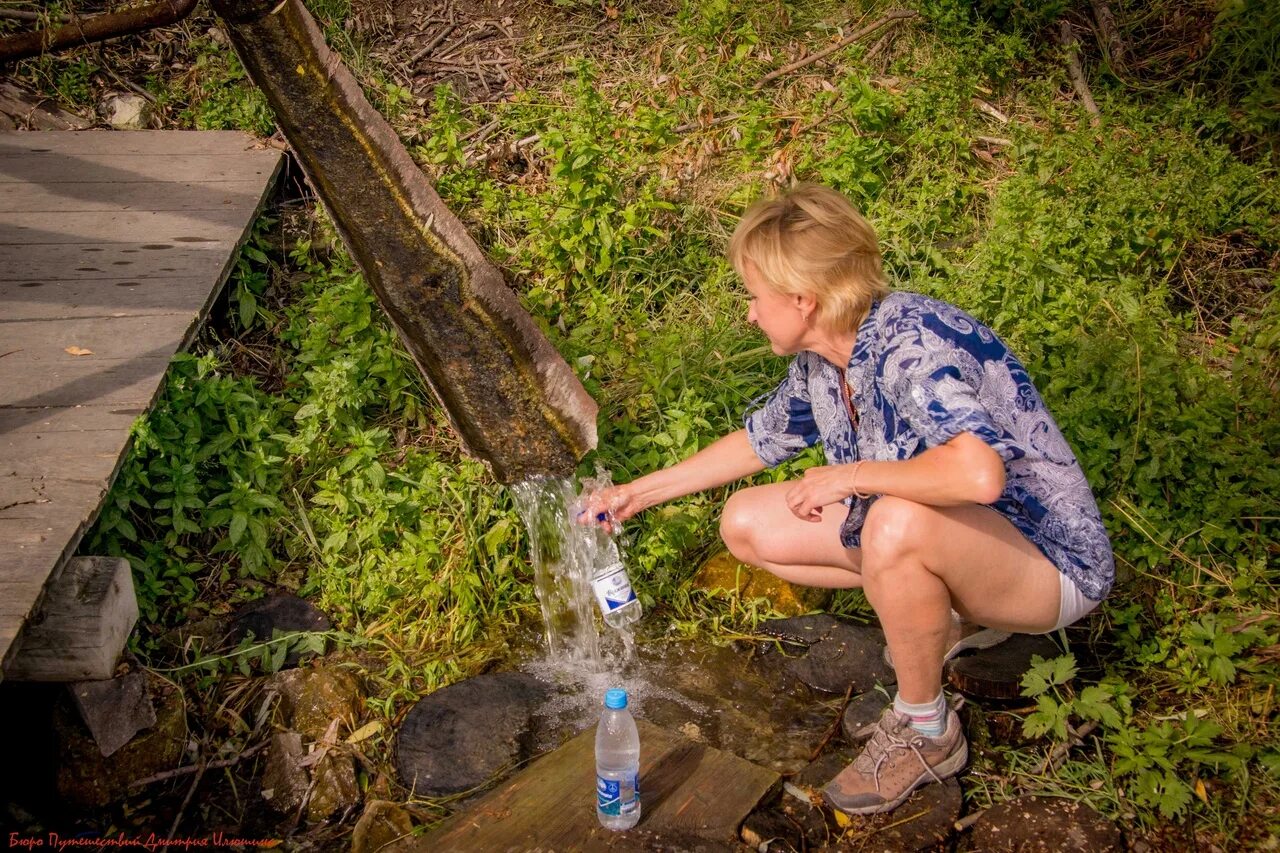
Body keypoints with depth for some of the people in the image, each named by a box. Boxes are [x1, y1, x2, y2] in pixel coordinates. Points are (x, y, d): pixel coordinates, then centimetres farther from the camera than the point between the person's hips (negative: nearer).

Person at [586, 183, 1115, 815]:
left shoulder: (912, 341, -28)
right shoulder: (820, 361, -2)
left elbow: (978, 474, -45)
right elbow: (758, 441, 15)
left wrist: (847, 477, -29)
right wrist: (638, 493, 17)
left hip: (1049, 556, -8)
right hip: (943, 541, 8)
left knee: (896, 525, -40)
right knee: (746, 525, 0)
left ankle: (927, 733, -12)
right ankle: (931, 620, 9)